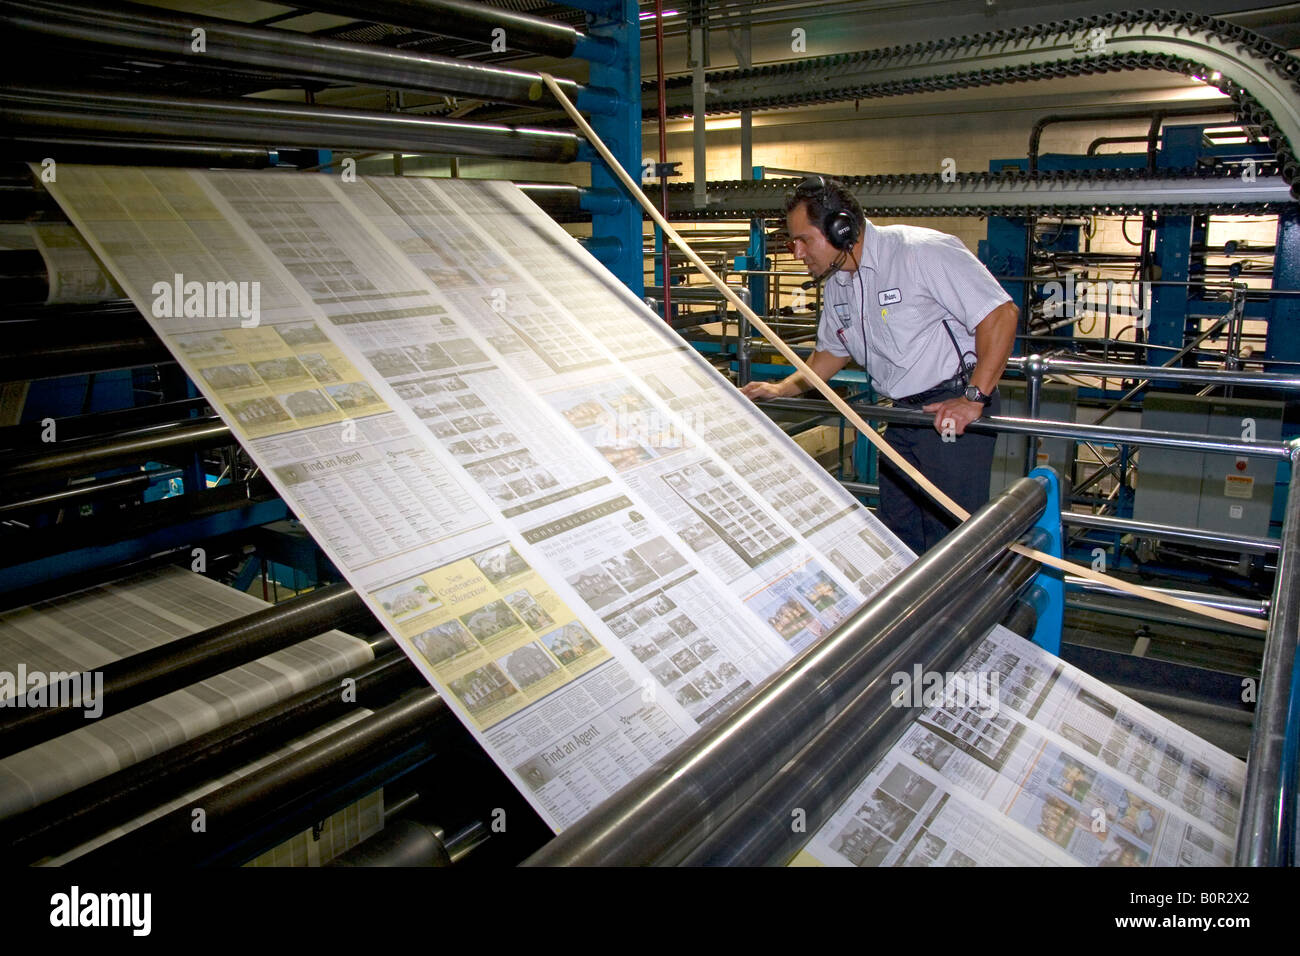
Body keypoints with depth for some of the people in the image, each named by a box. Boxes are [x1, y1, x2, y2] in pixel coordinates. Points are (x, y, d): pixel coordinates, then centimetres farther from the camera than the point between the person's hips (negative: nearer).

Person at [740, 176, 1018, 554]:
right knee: (898, 531, 12)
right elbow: (832, 352, 25)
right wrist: (780, 390, 15)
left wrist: (974, 398, -24)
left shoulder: (923, 251, -17)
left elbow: (1001, 314, -19)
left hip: (955, 411, -8)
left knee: (948, 533, -6)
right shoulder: (836, 284, 9)